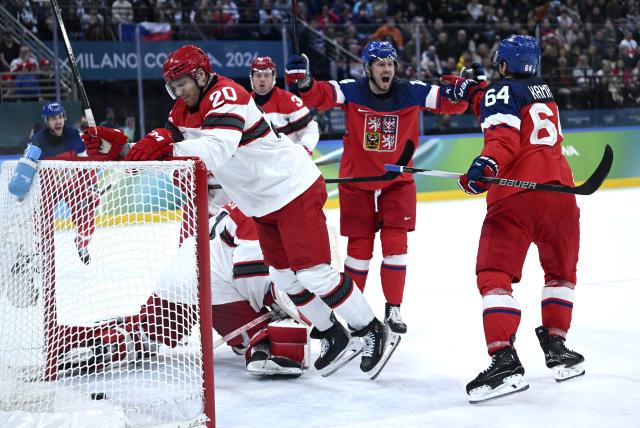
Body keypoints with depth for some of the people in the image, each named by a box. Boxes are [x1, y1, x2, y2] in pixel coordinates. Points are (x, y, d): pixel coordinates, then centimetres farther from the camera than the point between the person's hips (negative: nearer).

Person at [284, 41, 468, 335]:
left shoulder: (411, 93, -7)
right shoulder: (351, 92, -11)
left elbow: (451, 103, -6)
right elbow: (318, 96, -22)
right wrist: (302, 81, -42)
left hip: (397, 182, 1)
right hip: (356, 182, -1)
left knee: (395, 244, -2)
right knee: (359, 246, 5)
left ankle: (393, 309, 11)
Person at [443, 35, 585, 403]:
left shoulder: (503, 90, 1)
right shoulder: (544, 92, 23)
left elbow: (504, 136, -16)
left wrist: (487, 164, -31)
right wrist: (475, 93, 35)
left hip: (515, 195, -6)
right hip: (559, 191, 7)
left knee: (495, 276, -7)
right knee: (561, 272, 24)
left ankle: (504, 361, -21)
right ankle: (557, 347, 23)